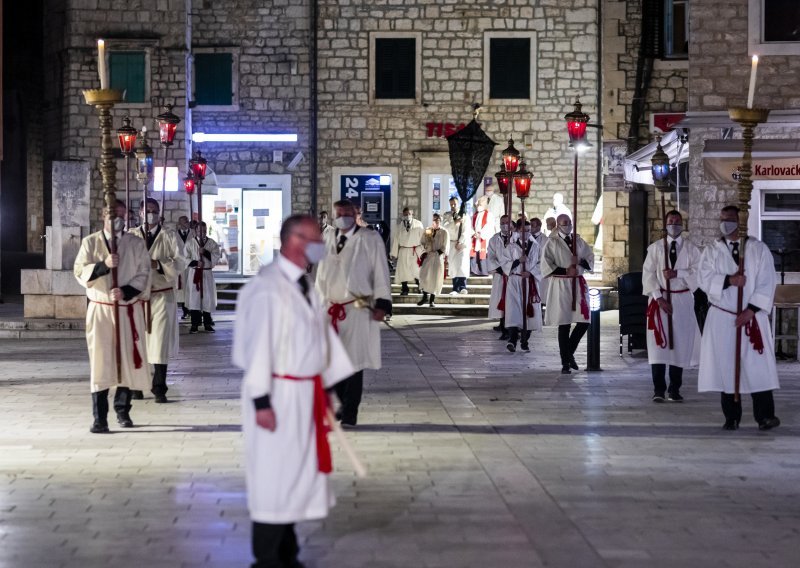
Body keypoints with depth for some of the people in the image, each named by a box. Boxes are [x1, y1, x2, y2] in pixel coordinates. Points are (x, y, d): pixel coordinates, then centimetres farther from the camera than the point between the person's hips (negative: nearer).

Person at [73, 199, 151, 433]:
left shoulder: (136, 244, 5)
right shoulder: (90, 242, 5)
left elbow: (144, 274, 0)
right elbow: (80, 272, -3)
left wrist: (125, 291, -16)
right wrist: (103, 265, -19)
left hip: (129, 310, 1)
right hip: (100, 310, -1)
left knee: (129, 360, 4)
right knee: (100, 361, -5)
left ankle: (122, 410, 22)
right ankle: (100, 418, -4)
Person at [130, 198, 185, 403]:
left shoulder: (170, 237, 5)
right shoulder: (130, 237, 7)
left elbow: (179, 262, -2)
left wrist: (158, 264, -17)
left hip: (162, 296, -1)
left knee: (160, 341, -4)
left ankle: (159, 389, 1)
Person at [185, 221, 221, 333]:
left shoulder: (212, 243, 6)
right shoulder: (190, 243, 3)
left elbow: (216, 257, -4)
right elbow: (186, 258, -2)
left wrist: (205, 252, -17)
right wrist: (195, 262, -17)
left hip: (207, 274, 1)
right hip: (194, 273, -1)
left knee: (208, 298, 2)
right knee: (194, 298, -5)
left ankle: (207, 324, 10)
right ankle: (194, 324, 0)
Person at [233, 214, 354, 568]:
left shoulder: (304, 286, 10)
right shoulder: (268, 287, -17)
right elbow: (259, 344, -19)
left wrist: (328, 385, 15)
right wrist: (261, 400, -21)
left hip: (305, 395, 9)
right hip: (279, 395, -9)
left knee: (298, 473, 15)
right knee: (274, 477, 0)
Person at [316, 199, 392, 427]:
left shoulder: (369, 239, -4)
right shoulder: (329, 240, 11)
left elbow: (381, 273, -6)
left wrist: (382, 304, -12)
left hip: (358, 311, -5)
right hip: (332, 310, 5)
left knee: (354, 362, -3)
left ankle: (350, 413, 5)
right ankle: (345, 403, 26)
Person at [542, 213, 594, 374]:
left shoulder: (579, 241, 13)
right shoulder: (552, 242, -1)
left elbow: (590, 258, 12)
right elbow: (546, 266, -7)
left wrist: (580, 262, -8)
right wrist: (565, 271, -14)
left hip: (578, 284, 5)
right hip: (561, 285, -5)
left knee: (584, 321, -1)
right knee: (564, 324, -2)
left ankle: (569, 353, 21)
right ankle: (565, 362, 6)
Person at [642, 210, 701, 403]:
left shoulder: (692, 249, 5)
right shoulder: (655, 248, 4)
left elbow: (697, 273, -5)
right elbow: (648, 275, -2)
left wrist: (676, 273, -19)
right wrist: (659, 298, -11)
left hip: (683, 301, 1)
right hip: (660, 298, -1)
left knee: (681, 344, 3)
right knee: (658, 344, -4)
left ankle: (674, 389, 11)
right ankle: (659, 389, 0)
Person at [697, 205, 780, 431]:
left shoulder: (759, 249, 4)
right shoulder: (711, 251, 9)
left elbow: (766, 283, -2)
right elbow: (704, 278, -3)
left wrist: (751, 310, -11)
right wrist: (729, 280, -18)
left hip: (752, 317, -1)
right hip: (722, 317, 2)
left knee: (757, 366, -7)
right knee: (725, 366, 0)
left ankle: (765, 415, -5)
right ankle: (731, 417, 6)